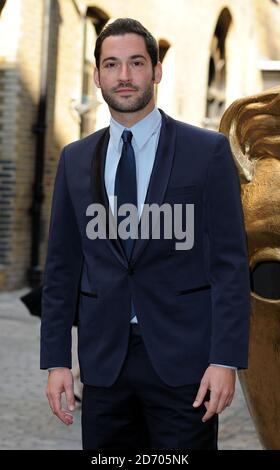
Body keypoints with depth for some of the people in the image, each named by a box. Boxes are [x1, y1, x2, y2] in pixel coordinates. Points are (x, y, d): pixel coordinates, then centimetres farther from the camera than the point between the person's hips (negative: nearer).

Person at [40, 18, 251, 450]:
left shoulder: (208, 151, -1)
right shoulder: (75, 160, 10)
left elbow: (230, 263, -4)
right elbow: (62, 268, 11)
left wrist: (226, 360, -11)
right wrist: (56, 360, 6)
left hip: (183, 359, -3)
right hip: (104, 361, 3)